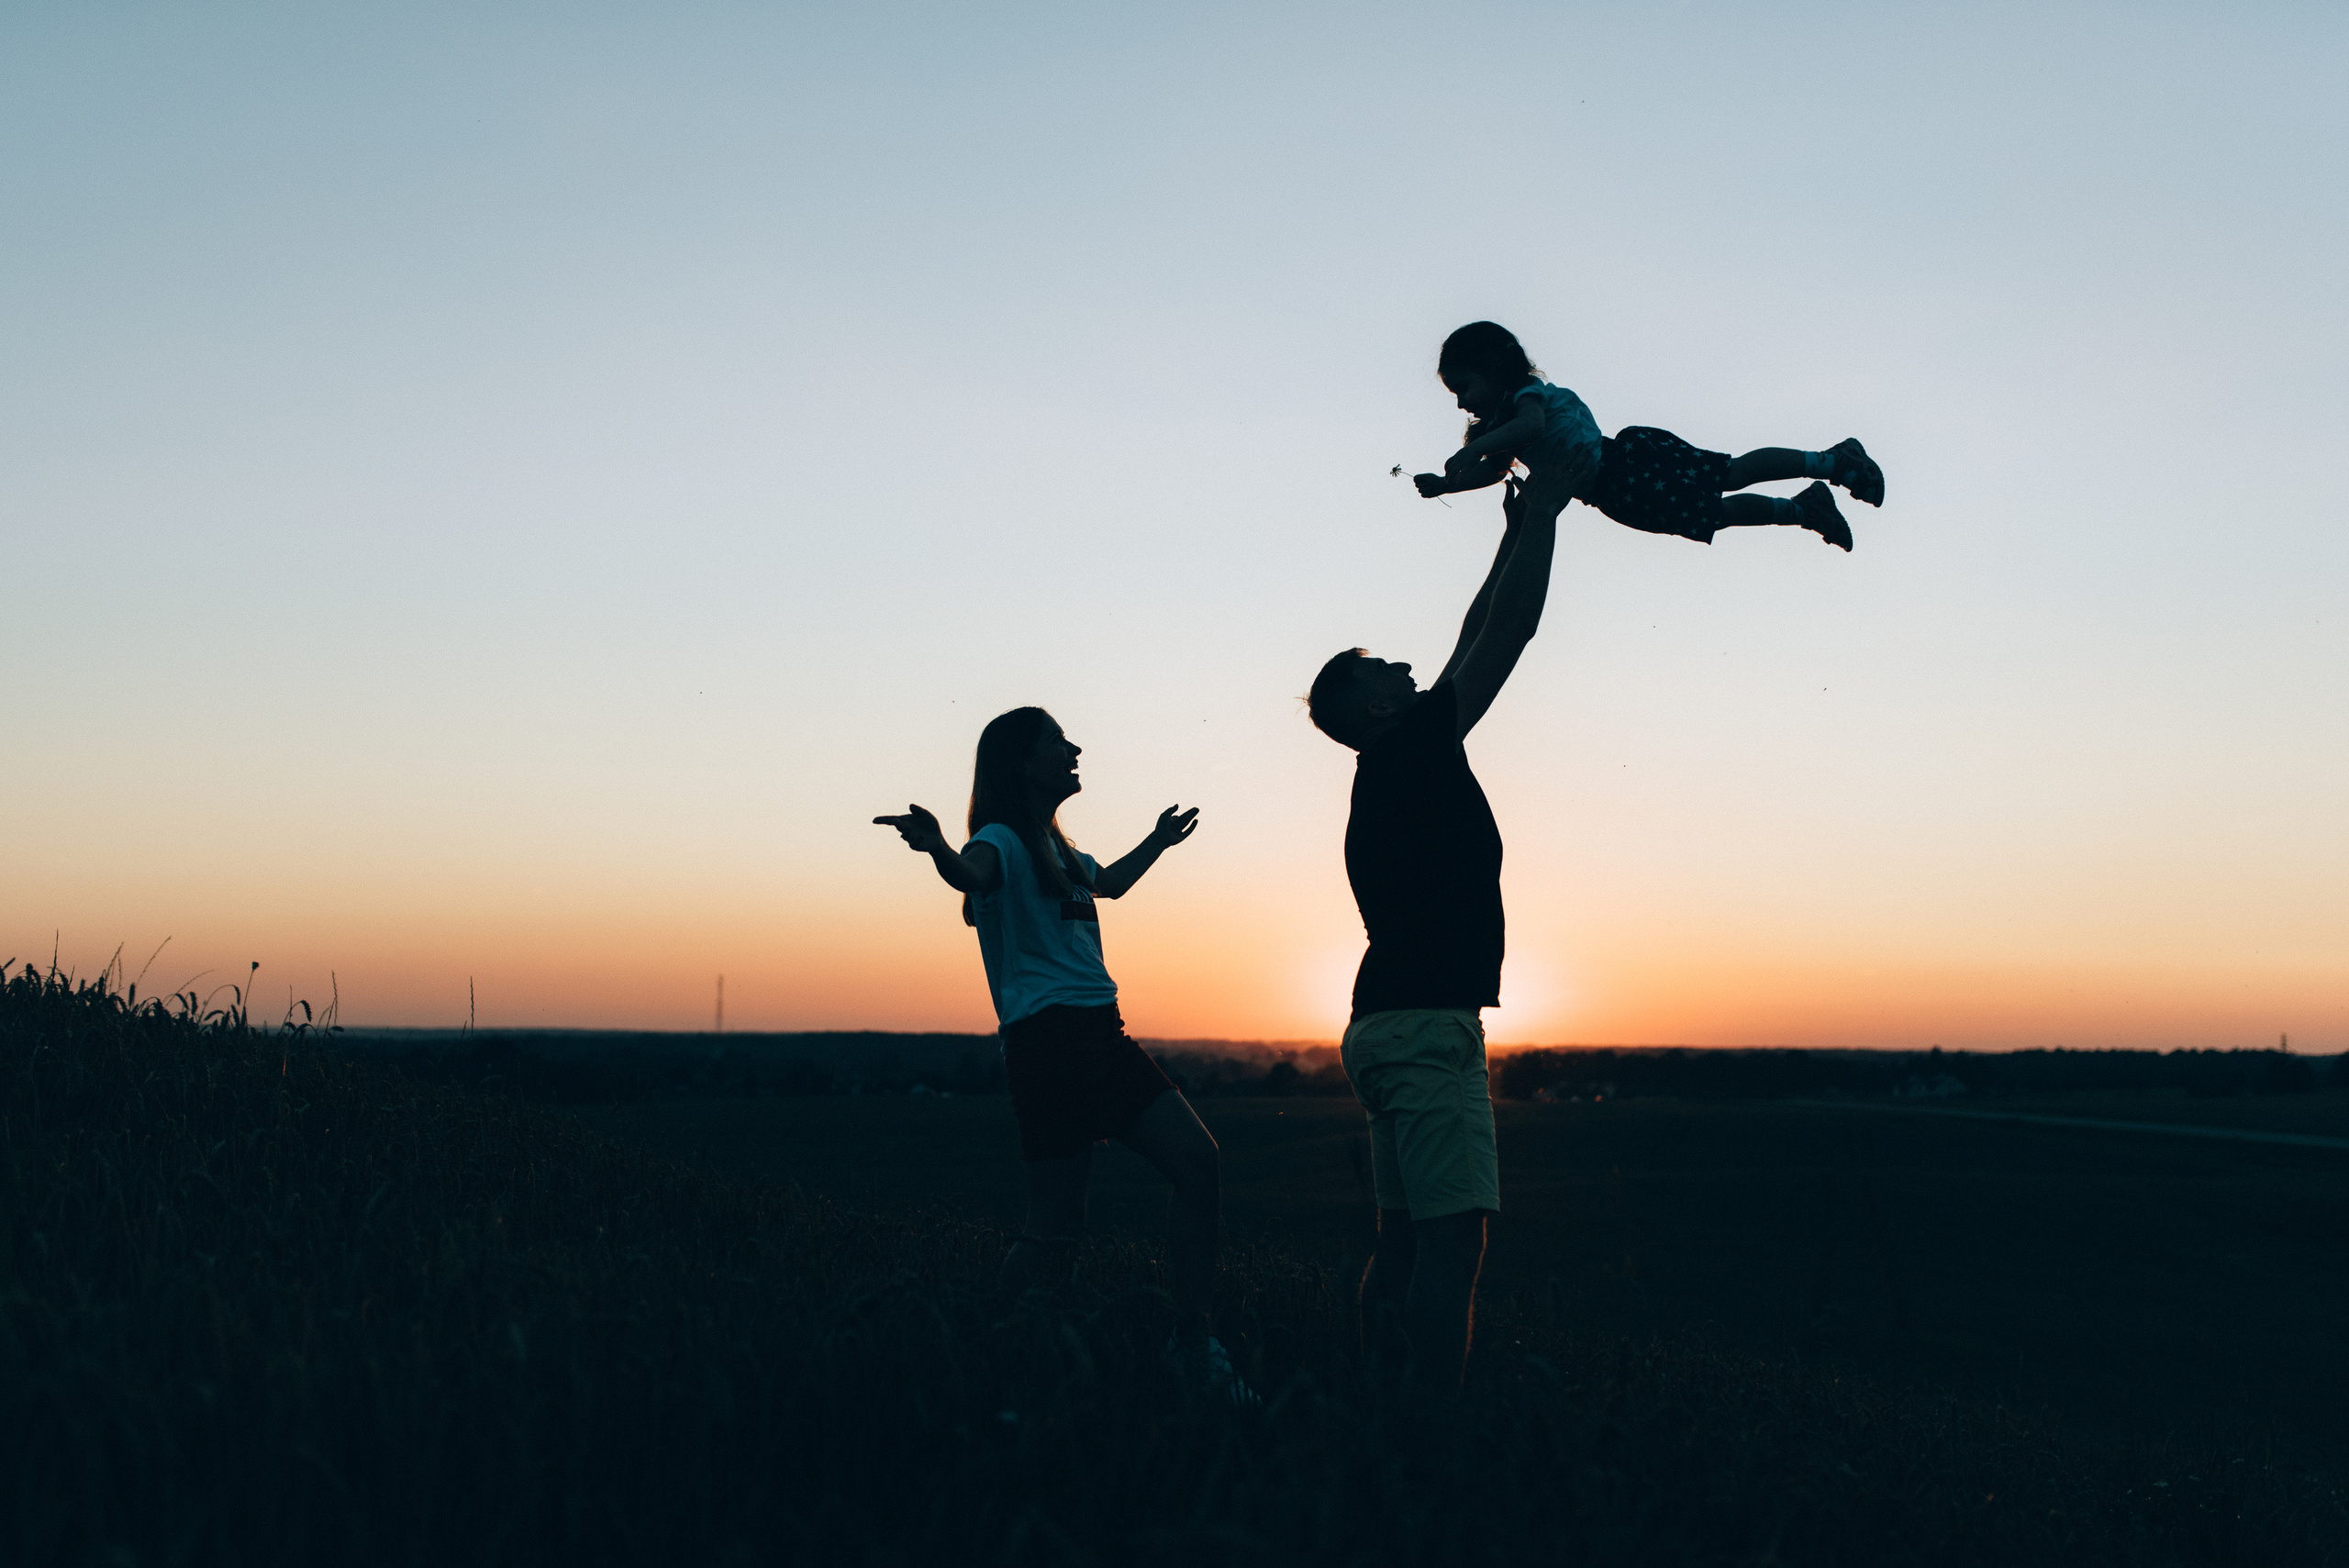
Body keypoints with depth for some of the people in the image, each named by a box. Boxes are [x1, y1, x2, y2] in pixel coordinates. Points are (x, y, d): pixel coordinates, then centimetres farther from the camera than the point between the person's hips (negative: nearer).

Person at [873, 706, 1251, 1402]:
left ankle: (1192, 1343, 9)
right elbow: (971, 873, -33)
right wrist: (936, 845, -56)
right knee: (1055, 1227, -9)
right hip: (1049, 1039, -9)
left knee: (1200, 1167, 1)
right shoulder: (1004, 841, -8)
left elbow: (1108, 882, 42)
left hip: (1102, 1034, 9)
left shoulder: (1056, 848, 20)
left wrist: (1159, 839, 57)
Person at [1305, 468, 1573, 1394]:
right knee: (1451, 1239, -12)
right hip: (1427, 1021, -10)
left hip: (1389, 1026, 10)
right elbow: (1511, 629, -4)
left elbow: (1476, 642, 27)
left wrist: (1515, 538, 29)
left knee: (1405, 1243, 10)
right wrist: (1543, 510, 5)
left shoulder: (1397, 770, 19)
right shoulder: (1410, 749, -6)